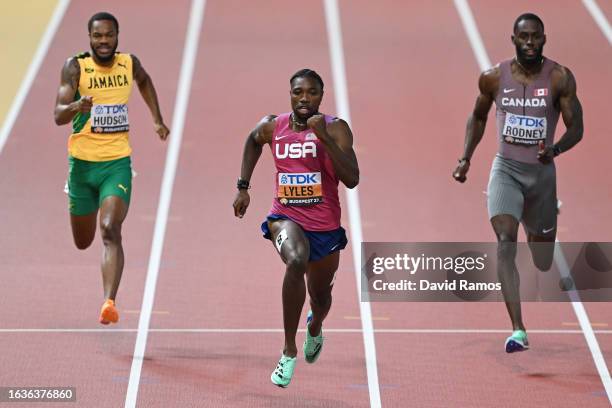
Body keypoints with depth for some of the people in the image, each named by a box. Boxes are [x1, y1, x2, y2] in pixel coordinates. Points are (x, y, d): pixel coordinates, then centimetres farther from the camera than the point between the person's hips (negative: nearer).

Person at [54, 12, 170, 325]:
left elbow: (144, 80, 26)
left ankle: (109, 302, -31)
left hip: (117, 163, 0)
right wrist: (76, 106, -40)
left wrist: (157, 119, 24)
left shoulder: (129, 64, 0)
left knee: (110, 231, -22)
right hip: (82, 163, 0)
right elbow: (58, 116, -19)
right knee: (83, 242, 16)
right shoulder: (75, 67, -9)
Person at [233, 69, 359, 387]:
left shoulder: (335, 129, -13)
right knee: (296, 261, -36)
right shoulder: (272, 127, -5)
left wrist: (324, 137, -31)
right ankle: (289, 352, -26)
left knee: (321, 297, 20)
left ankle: (314, 328, 62)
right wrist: (243, 187, 17)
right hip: (285, 217, -1)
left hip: (325, 226, 1)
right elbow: (253, 142, 20)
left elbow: (351, 179, -24)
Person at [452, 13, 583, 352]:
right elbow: (478, 117, 15)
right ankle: (517, 331, -27)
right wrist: (466, 158, 6)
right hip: (505, 169, 0)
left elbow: (576, 128, -7)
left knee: (543, 263, 15)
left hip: (542, 172, 0)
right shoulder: (494, 77, -3)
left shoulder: (560, 78, -8)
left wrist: (555, 150, -27)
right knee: (505, 243, -23)